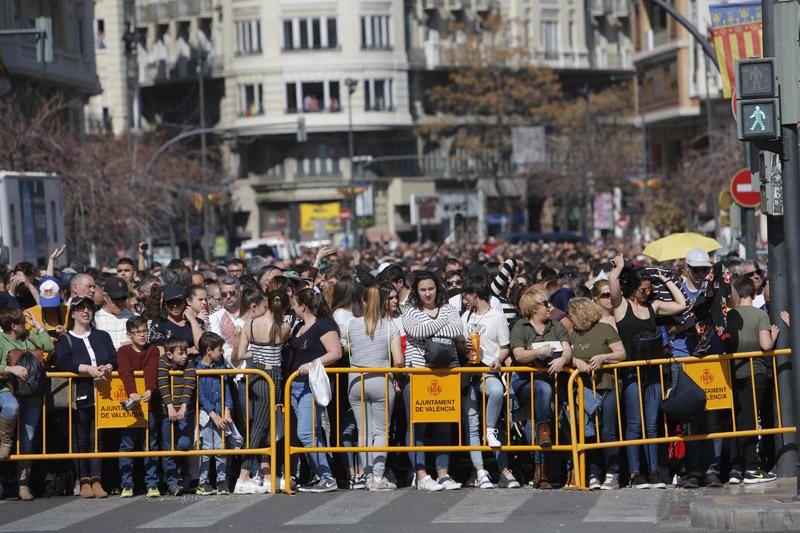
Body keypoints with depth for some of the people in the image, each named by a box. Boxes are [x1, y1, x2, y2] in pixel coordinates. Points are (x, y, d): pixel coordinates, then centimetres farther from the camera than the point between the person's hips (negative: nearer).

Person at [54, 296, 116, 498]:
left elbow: (114, 358, 8)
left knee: (97, 437, 0)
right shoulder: (65, 340, 7)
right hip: (80, 395, -3)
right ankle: (84, 482, 0)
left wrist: (107, 368, -15)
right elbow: (62, 363, -11)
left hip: (101, 394, 3)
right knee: (81, 438, -2)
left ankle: (97, 480, 0)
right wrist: (88, 369, -22)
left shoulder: (102, 337, 19)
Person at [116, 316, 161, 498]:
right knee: (127, 444, -1)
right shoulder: (123, 351, 1)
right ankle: (127, 485, 4)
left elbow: (151, 372, -13)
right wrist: (132, 393, -33)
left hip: (149, 402, 1)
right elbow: (126, 373, -15)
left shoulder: (153, 351, 5)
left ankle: (152, 484, 7)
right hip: (129, 402, -1)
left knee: (151, 444, 3)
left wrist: (149, 390, -32)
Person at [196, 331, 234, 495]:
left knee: (221, 447, 2)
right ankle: (203, 482, 5)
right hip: (205, 414, -4)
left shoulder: (220, 366, 8)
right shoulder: (197, 370, -7)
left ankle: (222, 480, 10)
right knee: (206, 448, -3)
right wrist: (214, 415, -13)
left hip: (220, 413, 4)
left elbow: (226, 389, 7)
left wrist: (226, 412, -3)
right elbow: (201, 396, -9)